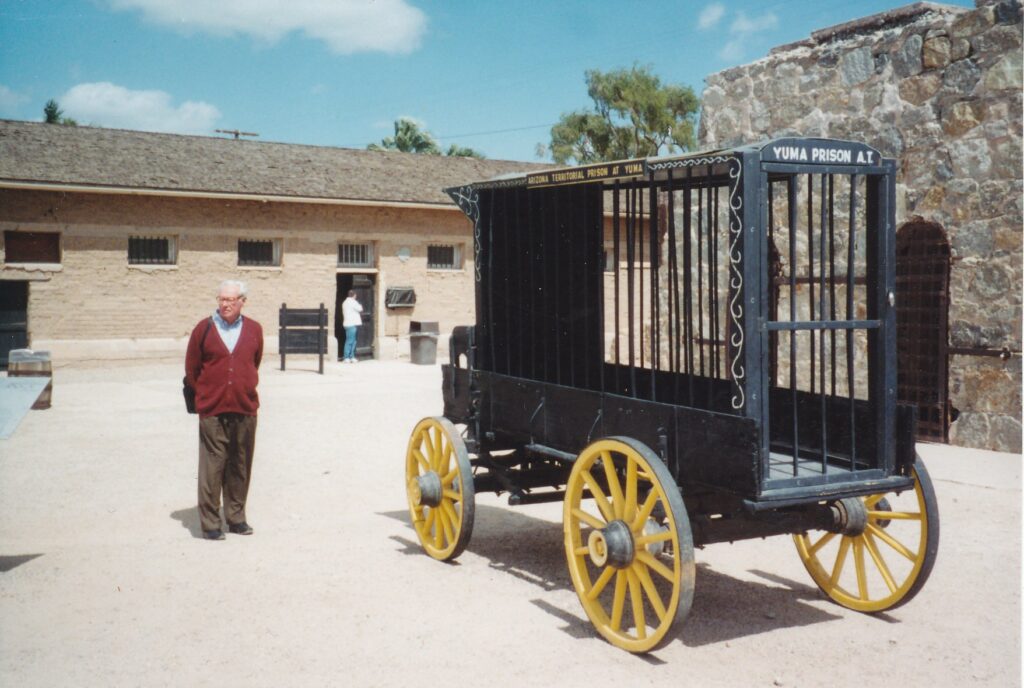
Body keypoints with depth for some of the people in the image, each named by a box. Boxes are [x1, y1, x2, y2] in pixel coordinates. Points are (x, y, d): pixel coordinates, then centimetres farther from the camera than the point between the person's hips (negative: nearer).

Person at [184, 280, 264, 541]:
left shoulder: (254, 330, 6)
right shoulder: (204, 328, 0)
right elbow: (191, 369, 7)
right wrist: (205, 394, 10)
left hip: (245, 409, 2)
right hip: (212, 410, -2)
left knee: (240, 466, 9)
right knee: (211, 467, -3)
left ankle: (236, 517, 21)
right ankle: (210, 523, 5)